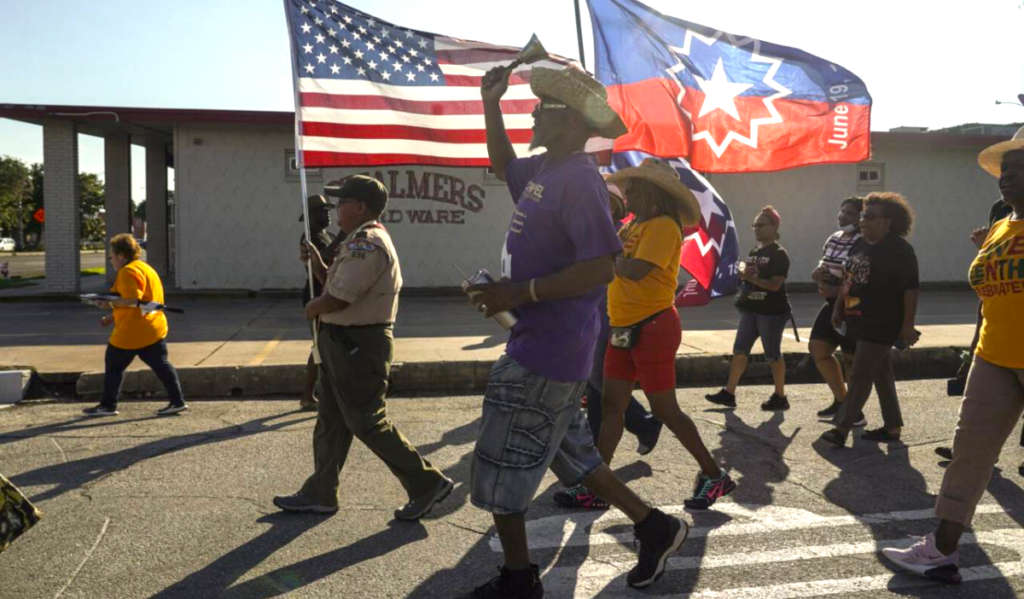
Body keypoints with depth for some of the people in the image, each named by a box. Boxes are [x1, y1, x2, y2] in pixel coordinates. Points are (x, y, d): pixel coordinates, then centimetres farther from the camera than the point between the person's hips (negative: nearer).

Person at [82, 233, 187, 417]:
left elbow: (132, 300, -25)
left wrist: (110, 304, -13)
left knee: (113, 367, 6)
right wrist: (112, 317, 23)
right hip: (154, 329, 9)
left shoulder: (128, 271, -13)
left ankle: (108, 405, 15)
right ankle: (177, 401, 3)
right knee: (161, 365, 7)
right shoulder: (146, 268, 19)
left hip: (131, 333, -9)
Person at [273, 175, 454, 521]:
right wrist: (318, 265, 7)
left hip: (359, 345, -11)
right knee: (330, 421, 16)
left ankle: (427, 484, 5)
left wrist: (312, 309, -5)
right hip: (344, 343, 11)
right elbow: (338, 286, 20)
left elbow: (340, 298, -24)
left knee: (367, 423, -4)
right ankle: (320, 493, 27)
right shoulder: (361, 241, 16)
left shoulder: (368, 243, -20)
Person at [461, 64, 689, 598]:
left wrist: (520, 293, -25)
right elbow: (504, 165, 33)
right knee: (569, 454, 21)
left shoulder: (578, 179, -19)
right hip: (542, 346, 10)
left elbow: (602, 268, -26)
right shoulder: (544, 169, 11)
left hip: (546, 351, -10)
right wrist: (491, 106, 19)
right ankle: (654, 527, 30)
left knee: (500, 470, 3)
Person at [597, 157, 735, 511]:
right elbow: (613, 254, 5)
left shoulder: (663, 226, -13)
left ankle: (714, 477, 16)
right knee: (611, 406, 7)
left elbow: (636, 270, -26)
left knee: (664, 410, 0)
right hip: (625, 329, 9)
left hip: (652, 328, -9)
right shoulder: (635, 227, 15)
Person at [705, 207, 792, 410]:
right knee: (739, 351, 5)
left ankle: (780, 397, 13)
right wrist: (742, 273, 0)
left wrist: (751, 278, -26)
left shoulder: (779, 254, -11)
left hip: (772, 311, -8)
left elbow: (775, 284, -20)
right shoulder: (754, 252, 13)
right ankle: (728, 393, 9)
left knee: (773, 354, 1)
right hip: (751, 310, 8)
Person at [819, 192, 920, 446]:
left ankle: (842, 427, -4)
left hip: (881, 325, -9)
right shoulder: (860, 246, 11)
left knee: (860, 375, -7)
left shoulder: (900, 250, -14)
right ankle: (892, 426, 23)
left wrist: (908, 325, -20)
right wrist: (839, 309, 17)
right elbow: (849, 280, 19)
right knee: (881, 374, 14)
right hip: (859, 321, 9)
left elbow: (910, 289, -17)